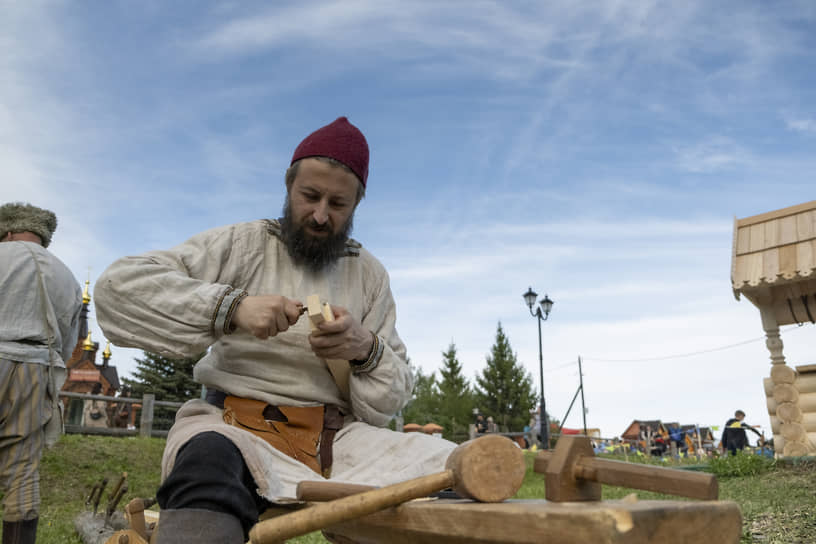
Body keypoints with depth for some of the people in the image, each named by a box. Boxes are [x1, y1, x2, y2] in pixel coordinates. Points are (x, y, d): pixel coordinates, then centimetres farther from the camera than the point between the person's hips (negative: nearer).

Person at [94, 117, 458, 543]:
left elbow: (392, 399, 14)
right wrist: (231, 306, -16)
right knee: (210, 460, -39)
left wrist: (367, 350, -9)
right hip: (242, 428, -2)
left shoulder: (370, 275, 15)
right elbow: (118, 287, -4)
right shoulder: (241, 245, 6)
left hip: (341, 438, 3)